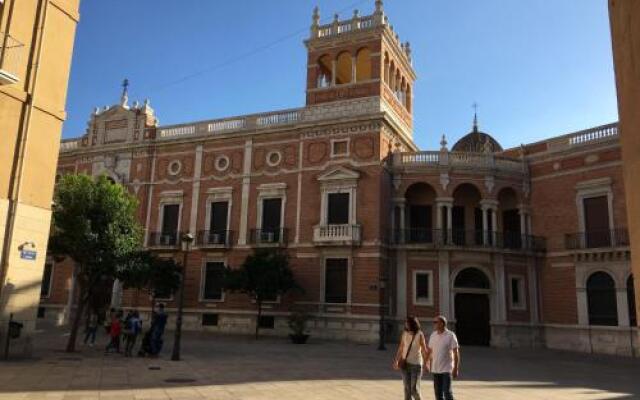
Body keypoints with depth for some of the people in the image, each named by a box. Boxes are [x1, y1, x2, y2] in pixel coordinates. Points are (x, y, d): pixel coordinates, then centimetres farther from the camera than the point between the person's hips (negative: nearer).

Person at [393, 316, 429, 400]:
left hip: (416, 364, -4)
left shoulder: (419, 334, -9)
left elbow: (424, 350, -8)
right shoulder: (404, 334, 3)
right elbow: (400, 348, 7)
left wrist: (425, 363, -14)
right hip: (405, 363, 4)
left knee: (414, 388, -5)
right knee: (407, 388, 6)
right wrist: (396, 360, -1)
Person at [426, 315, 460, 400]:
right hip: (435, 369, 5)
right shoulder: (433, 335, 6)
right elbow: (429, 351, 14)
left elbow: (456, 352, -9)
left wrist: (456, 368, -12)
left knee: (447, 392, -7)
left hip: (447, 369, -5)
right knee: (438, 393, 9)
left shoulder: (451, 335, -9)